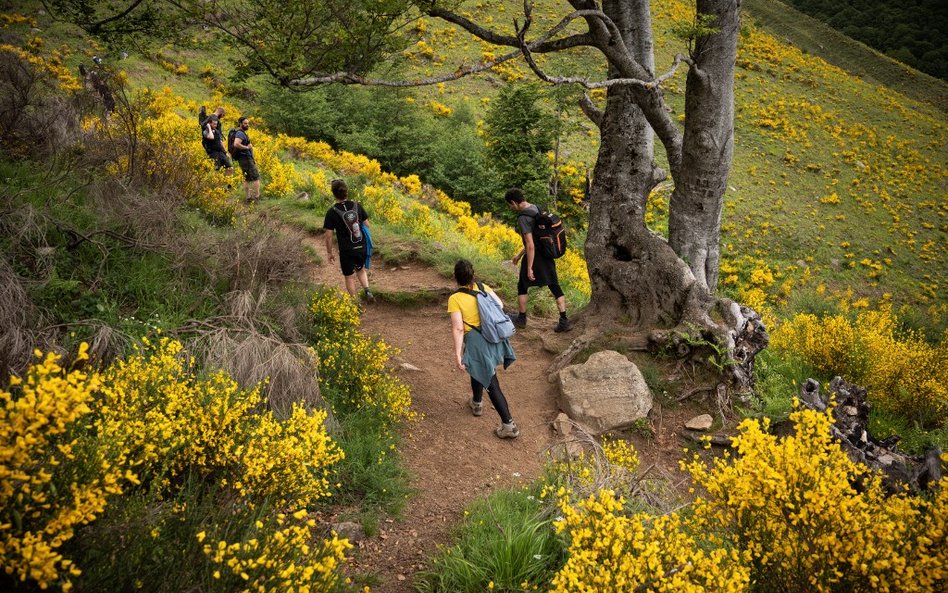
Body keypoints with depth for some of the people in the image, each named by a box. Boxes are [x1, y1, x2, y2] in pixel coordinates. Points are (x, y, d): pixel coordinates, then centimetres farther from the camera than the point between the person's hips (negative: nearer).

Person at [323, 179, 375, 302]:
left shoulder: (332, 212, -14)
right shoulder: (357, 206, -5)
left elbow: (329, 236, -11)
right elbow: (367, 225, 2)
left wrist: (330, 253, 2)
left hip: (346, 250, -3)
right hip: (361, 247, 3)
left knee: (349, 277, 13)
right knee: (360, 269, 28)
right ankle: (367, 290, 8)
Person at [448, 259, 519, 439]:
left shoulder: (454, 299, -14)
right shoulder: (483, 287, 1)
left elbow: (458, 329, -18)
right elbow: (500, 304, 7)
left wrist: (457, 354, -15)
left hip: (476, 341, -7)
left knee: (491, 383, 2)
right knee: (477, 368, 34)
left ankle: (509, 425, 10)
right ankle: (477, 403, 51)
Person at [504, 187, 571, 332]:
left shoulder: (523, 218, -21)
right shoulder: (536, 209, 7)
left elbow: (530, 245, -25)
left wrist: (529, 268, -20)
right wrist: (520, 254, 24)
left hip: (534, 257, -7)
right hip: (547, 255, 8)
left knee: (522, 286, 15)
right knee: (555, 287, 7)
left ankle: (521, 319, 27)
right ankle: (564, 321, 6)